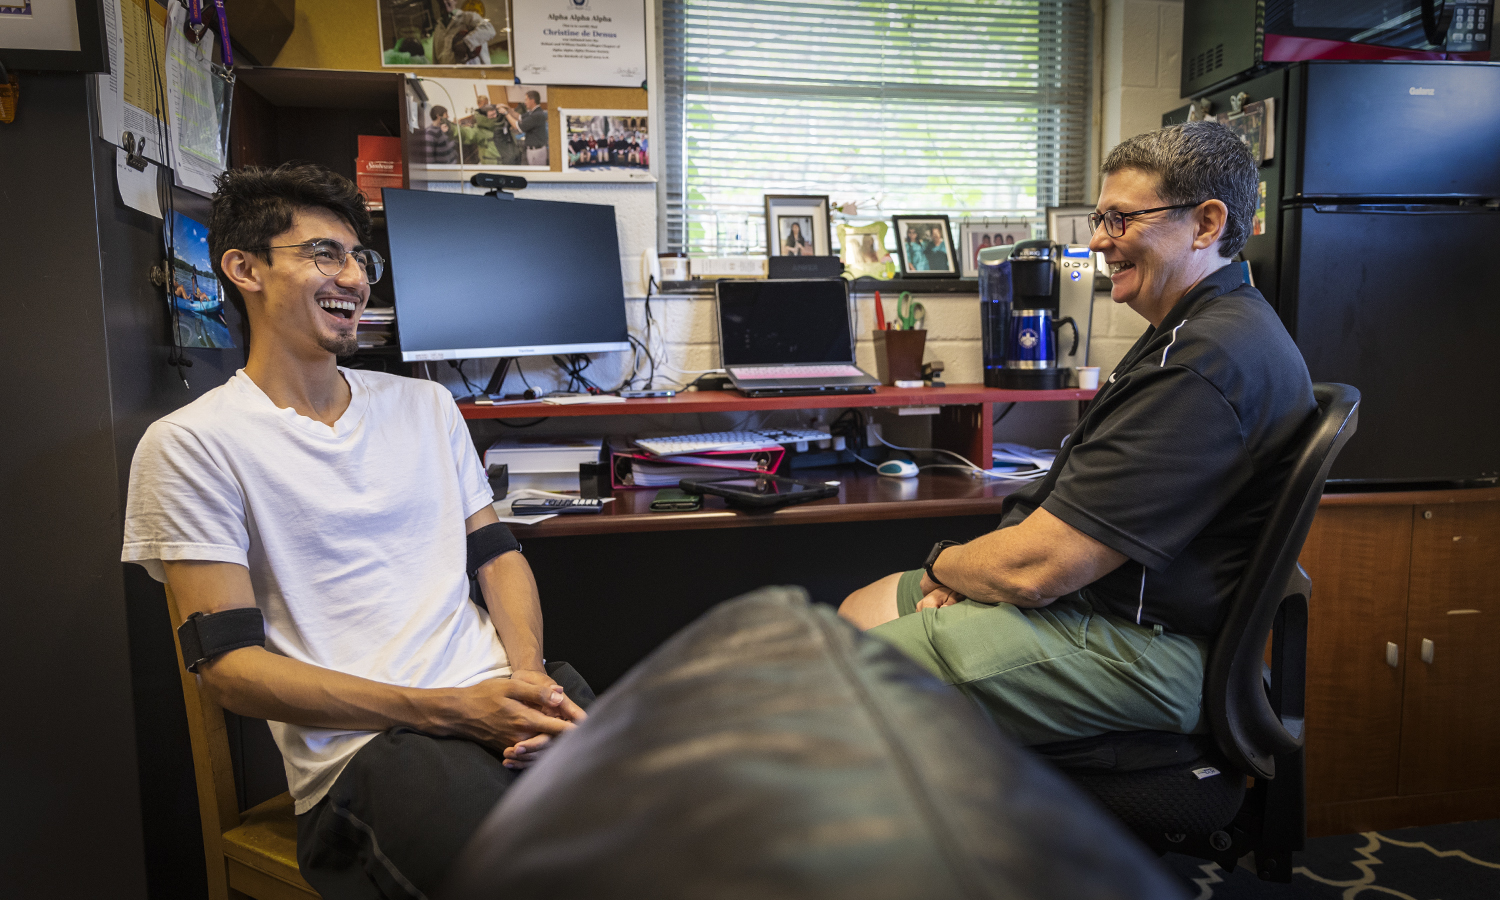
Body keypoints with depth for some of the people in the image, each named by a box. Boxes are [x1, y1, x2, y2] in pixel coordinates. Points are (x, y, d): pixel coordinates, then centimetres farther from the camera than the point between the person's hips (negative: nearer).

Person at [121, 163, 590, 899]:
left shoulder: (426, 404, 17)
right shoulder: (190, 444, 0)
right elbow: (228, 663, -5)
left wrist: (527, 676, -6)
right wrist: (449, 709, -15)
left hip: (497, 699, 6)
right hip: (363, 747, -5)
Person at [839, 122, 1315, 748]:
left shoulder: (1208, 362, -24)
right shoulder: (1193, 332, 15)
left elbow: (1039, 569, -26)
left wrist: (944, 564, -4)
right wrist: (974, 566, 0)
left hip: (1144, 645, -11)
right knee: (858, 612, 13)